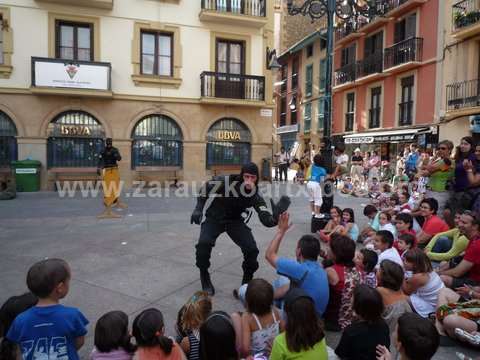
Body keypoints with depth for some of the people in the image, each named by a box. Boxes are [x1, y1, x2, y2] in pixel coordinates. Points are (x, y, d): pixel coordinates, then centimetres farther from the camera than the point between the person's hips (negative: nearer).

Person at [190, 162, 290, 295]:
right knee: (203, 244, -25)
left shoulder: (255, 196, -21)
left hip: (235, 221, 2)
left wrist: (277, 215, -49)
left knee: (252, 249, -13)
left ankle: (247, 282, 15)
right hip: (214, 218, -1)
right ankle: (205, 279, 2)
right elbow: (206, 187, -8)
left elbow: (268, 221, -27)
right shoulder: (226, 181, -28)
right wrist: (198, 208, -14)